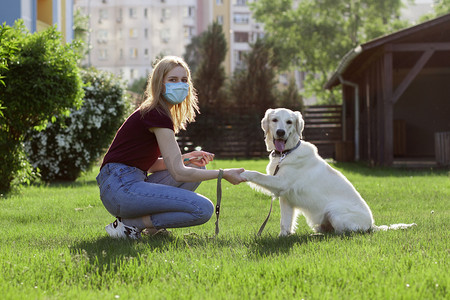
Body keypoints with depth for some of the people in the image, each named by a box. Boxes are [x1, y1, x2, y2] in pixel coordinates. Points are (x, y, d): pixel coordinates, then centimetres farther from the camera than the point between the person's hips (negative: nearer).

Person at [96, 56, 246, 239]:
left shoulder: (153, 114, 19)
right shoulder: (158, 116, -12)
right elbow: (179, 173, -14)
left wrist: (184, 159, 6)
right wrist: (223, 174, -6)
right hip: (120, 187, -10)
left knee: (197, 167, 16)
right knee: (203, 209, -18)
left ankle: (153, 224, 4)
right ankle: (130, 223, -11)